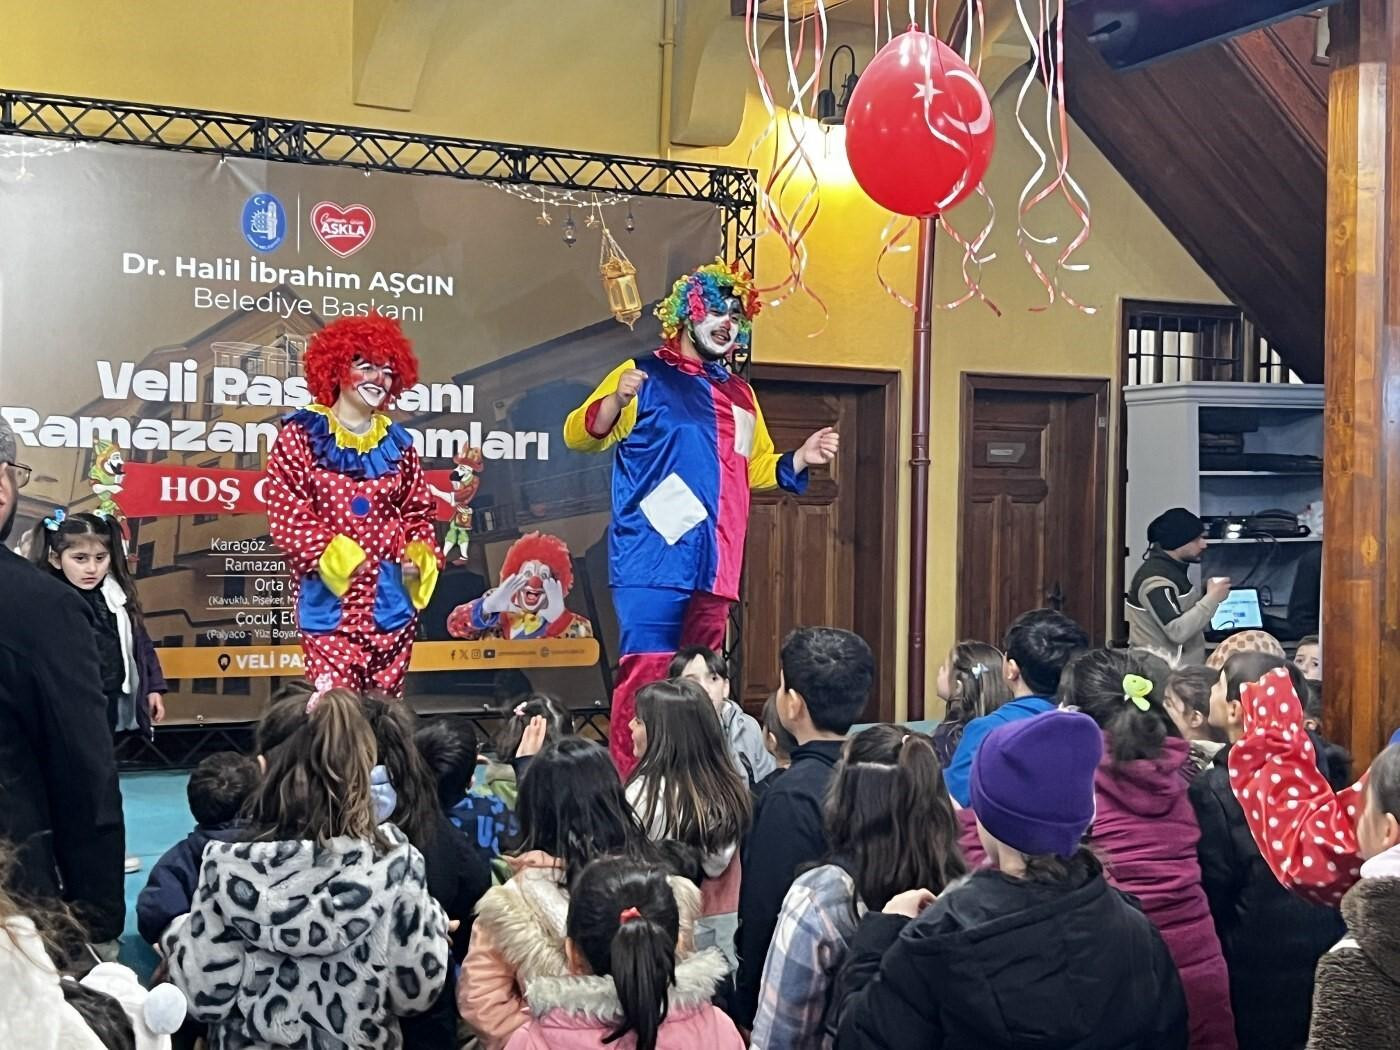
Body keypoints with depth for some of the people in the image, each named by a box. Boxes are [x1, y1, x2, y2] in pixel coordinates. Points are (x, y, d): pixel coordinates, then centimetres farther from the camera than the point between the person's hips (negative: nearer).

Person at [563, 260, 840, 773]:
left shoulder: (739, 394, 21)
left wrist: (801, 458, 13)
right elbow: (579, 435, -6)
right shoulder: (645, 375, 1)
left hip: (714, 568, 7)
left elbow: (757, 470, 31)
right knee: (647, 676, -13)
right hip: (654, 561, -7)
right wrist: (615, 401, -25)